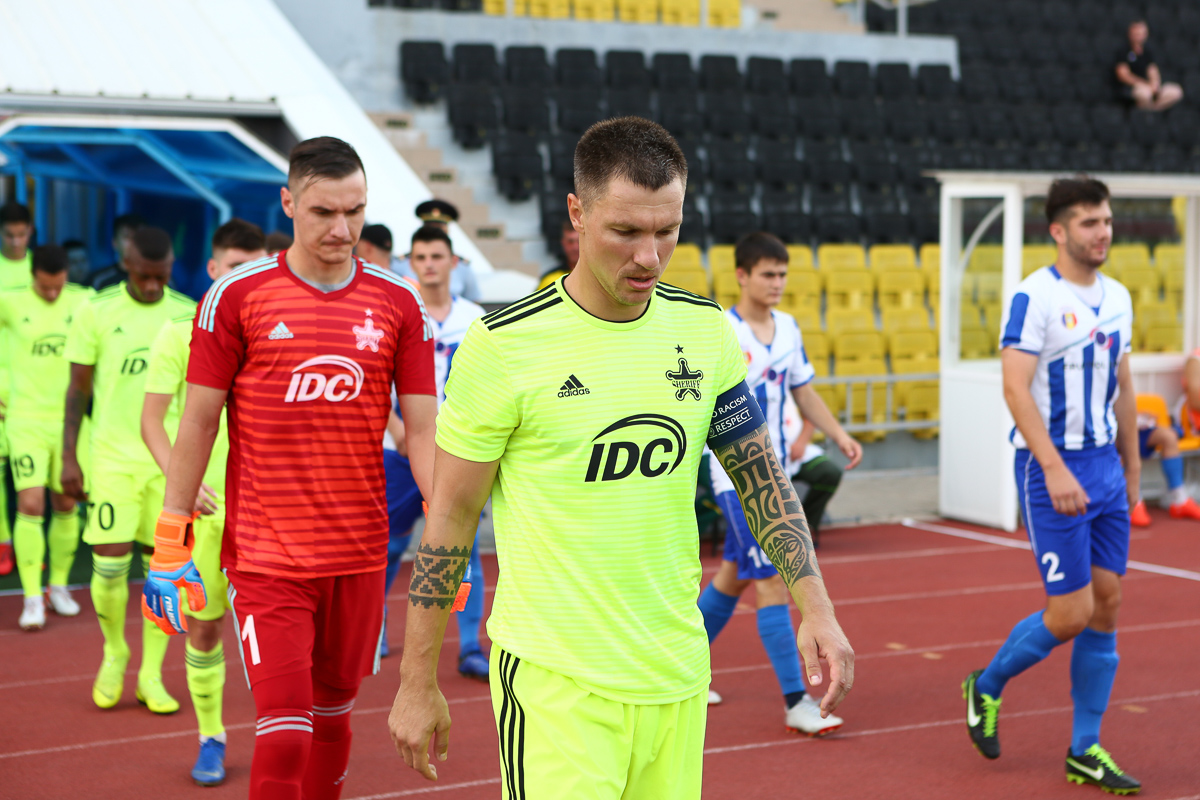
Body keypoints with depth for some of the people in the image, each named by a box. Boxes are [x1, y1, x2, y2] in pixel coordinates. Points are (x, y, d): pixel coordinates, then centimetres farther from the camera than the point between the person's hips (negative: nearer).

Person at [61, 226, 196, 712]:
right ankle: (114, 652, 22)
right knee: (109, 564, -6)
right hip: (113, 457, -2)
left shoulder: (189, 315, 3)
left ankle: (151, 675, 15)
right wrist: (69, 458, -2)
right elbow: (78, 388, 2)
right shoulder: (95, 312, -2)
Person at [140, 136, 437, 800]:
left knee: (333, 713, 15)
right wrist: (171, 541, -1)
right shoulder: (237, 295, -3)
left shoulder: (398, 304, 4)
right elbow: (198, 423, 0)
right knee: (284, 732, -9)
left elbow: (422, 427, 5)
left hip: (360, 552, 3)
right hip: (265, 554, -3)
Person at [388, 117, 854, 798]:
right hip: (557, 682, -5)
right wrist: (419, 683, -2)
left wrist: (816, 609, 0)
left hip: (678, 674, 5)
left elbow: (763, 475, 11)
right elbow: (450, 518, -5)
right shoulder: (504, 345, -10)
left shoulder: (705, 329, 4)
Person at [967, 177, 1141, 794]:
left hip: (1105, 469, 7)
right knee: (1071, 613, -7)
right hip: (1052, 471, -7)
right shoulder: (1035, 297, -12)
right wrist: (1054, 468, -26)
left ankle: (1085, 752, 16)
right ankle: (987, 686, 20)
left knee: (1106, 605, 6)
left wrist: (1132, 469, 18)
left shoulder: (1117, 298, 11)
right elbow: (1015, 386, -19)